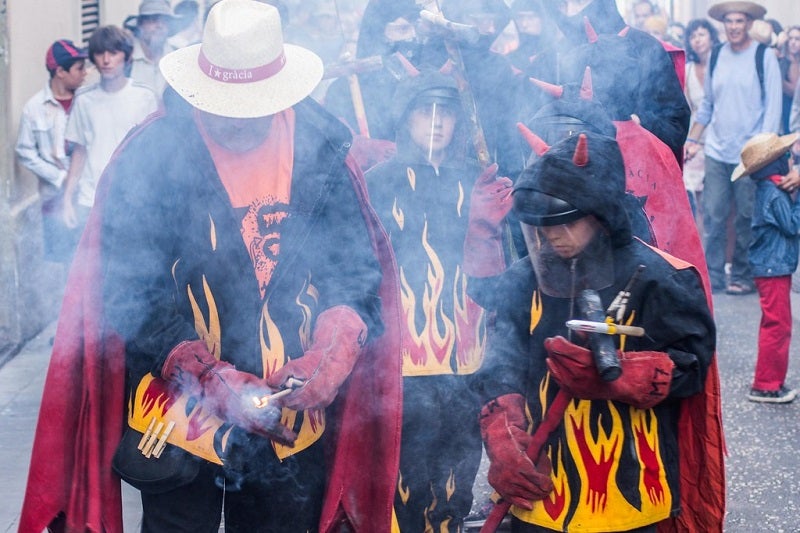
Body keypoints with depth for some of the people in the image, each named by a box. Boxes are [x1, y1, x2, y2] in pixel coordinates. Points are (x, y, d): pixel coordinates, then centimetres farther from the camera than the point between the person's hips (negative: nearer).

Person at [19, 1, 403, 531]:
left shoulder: (322, 148, -4)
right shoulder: (149, 156, -11)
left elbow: (357, 263, -1)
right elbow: (128, 290, -12)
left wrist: (336, 352, -20)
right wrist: (208, 378, -22)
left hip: (296, 414, 3)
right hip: (184, 414, -2)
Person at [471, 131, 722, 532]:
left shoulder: (656, 278, -8)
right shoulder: (524, 281, 4)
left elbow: (689, 366, -10)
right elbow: (499, 369, -2)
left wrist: (608, 372, -25)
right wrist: (503, 443, -19)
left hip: (625, 495, -3)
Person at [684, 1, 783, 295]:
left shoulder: (765, 58, -3)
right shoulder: (716, 57, 10)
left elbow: (773, 107, -5)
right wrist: (693, 139, 10)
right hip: (716, 150, 4)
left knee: (747, 218, 2)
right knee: (713, 216, 3)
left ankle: (743, 276, 13)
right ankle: (712, 275, 11)